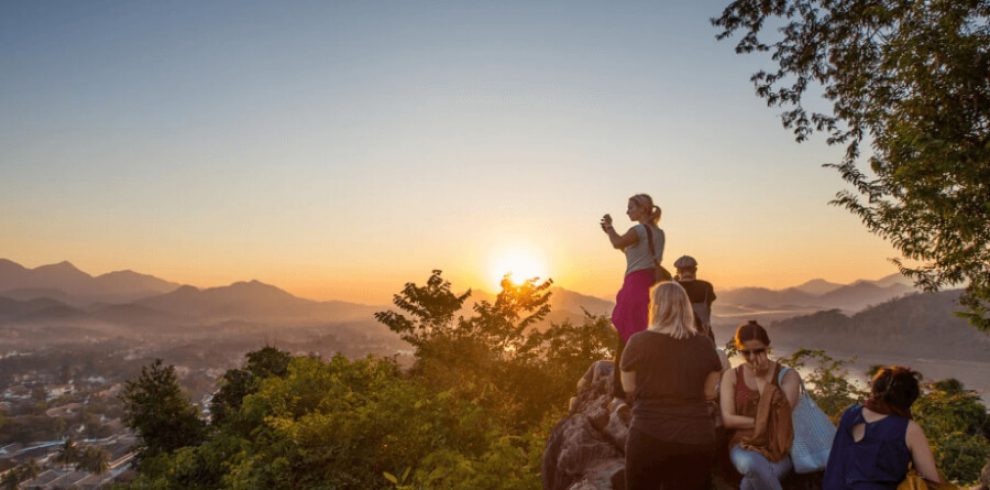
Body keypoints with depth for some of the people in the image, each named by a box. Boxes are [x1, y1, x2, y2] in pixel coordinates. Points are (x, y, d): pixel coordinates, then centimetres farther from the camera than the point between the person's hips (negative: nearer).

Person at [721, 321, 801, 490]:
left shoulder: (788, 375, 5)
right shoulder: (731, 376, 8)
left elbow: (782, 413, -12)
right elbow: (727, 419, -2)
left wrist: (762, 379, -7)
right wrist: (765, 422, -9)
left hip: (778, 448, -1)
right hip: (744, 446, 1)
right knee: (752, 465, -38)